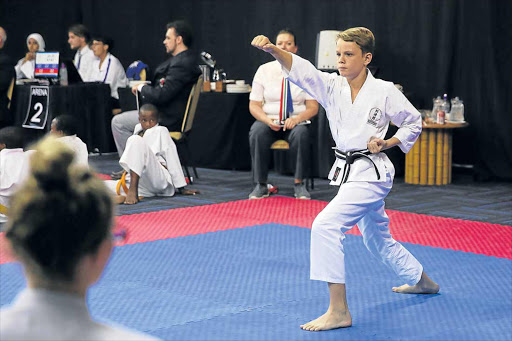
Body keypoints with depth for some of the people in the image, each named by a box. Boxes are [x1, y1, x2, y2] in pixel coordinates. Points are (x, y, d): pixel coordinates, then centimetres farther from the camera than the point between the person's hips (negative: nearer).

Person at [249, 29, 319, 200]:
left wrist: (297, 118, -18)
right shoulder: (264, 70, 7)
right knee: (257, 133, -33)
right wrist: (267, 120, -16)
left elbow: (313, 107, 3)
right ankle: (260, 185, -24)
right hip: (268, 120, 1)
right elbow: (254, 105, 5)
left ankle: (299, 184, -23)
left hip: (295, 122, -1)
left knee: (301, 134, -36)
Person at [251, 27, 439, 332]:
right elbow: (301, 70, -18)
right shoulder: (332, 86, 0)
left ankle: (339, 311, -19)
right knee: (377, 239, 24)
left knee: (326, 225, -24)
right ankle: (423, 281, 50)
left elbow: (413, 123, 4)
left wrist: (387, 143, -12)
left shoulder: (384, 92, -11)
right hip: (347, 170, 7)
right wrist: (272, 50, -35)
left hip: (371, 173, -7)